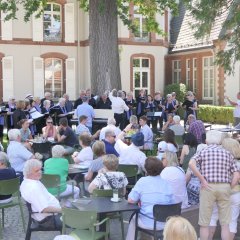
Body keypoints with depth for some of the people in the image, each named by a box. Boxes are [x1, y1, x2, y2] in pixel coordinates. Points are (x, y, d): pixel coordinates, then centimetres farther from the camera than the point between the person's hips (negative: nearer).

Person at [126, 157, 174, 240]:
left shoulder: (142, 181, -9)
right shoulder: (166, 183, -1)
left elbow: (131, 200, -7)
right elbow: (172, 204, 3)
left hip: (148, 223, -3)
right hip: (164, 223, 3)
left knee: (134, 218, 29)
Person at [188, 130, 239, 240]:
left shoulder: (203, 151, 6)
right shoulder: (227, 153, 12)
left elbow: (191, 163, -15)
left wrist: (203, 180, -11)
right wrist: (229, 188, 9)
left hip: (208, 187, -2)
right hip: (224, 187, 2)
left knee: (204, 223, 7)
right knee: (225, 224, 9)